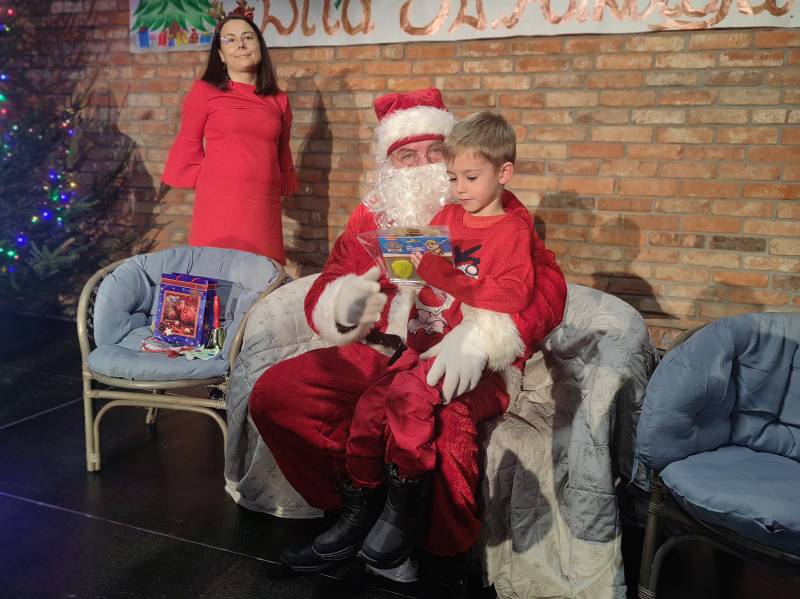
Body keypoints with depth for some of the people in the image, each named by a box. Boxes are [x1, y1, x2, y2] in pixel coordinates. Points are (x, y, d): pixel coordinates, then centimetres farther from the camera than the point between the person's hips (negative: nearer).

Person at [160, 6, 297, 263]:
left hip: (264, 207, 3)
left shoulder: (279, 100, 12)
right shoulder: (204, 91, 3)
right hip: (218, 203, -3)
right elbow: (188, 145, 9)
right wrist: (210, 180, 10)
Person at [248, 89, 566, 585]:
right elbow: (320, 298, 10)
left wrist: (480, 336, -28)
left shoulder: (494, 212, 2)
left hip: (464, 367, -4)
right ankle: (359, 503, 6)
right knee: (273, 394, -11)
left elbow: (547, 287, -10)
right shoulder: (371, 216, 13)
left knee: (442, 420, -37)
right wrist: (345, 305, -17)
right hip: (383, 353, 5)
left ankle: (445, 551, -7)